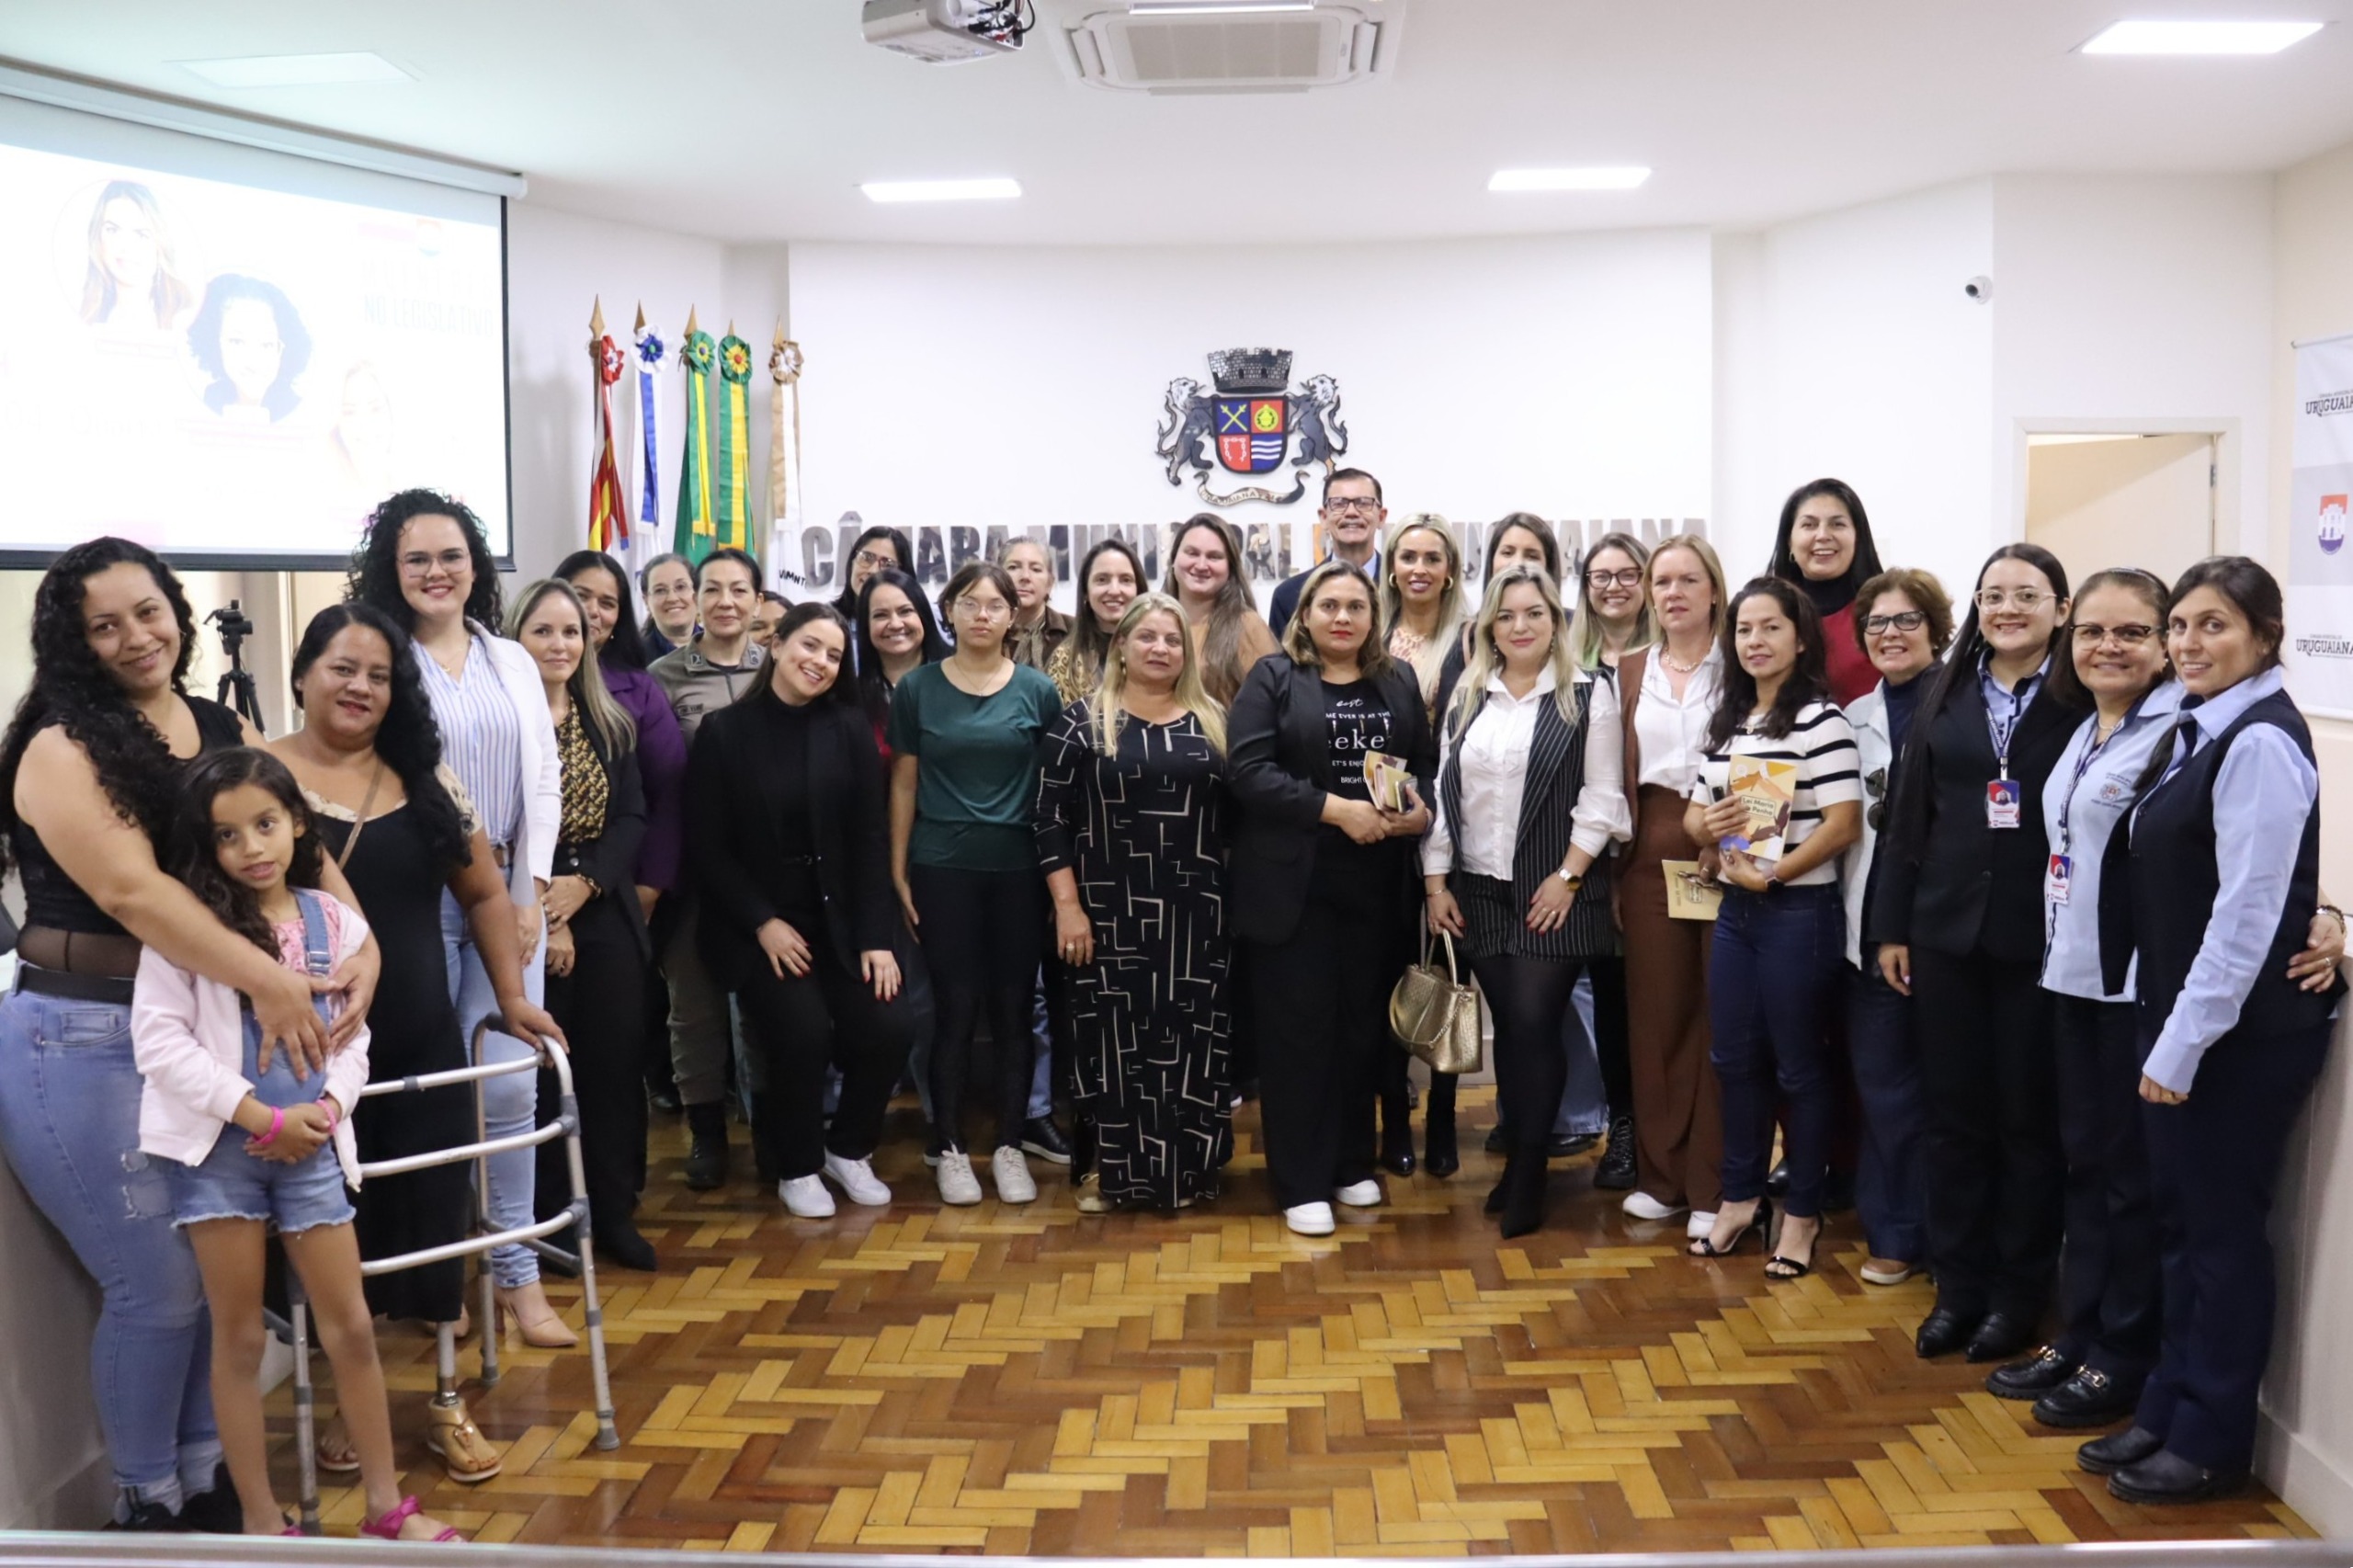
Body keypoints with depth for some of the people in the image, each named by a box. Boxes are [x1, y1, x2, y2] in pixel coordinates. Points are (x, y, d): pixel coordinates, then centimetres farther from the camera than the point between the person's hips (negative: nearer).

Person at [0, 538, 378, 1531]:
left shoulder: (226, 731, 8)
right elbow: (132, 890, -22)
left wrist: (362, 946, -18)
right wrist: (267, 983, -29)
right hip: (84, 1040, -6)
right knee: (160, 1283, -1)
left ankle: (208, 1477, 26)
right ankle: (148, 1504, 18)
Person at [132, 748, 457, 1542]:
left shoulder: (335, 921, 4)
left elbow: (353, 1036, 9)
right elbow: (158, 1036, -13)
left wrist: (327, 1109, -11)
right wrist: (259, 1116, -16)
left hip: (310, 1144, 3)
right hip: (221, 1144, -3)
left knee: (351, 1326, 7)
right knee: (240, 1336, 6)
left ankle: (385, 1506, 21)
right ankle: (262, 1522, 18)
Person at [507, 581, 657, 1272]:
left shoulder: (610, 725, 11)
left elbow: (634, 816, 5)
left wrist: (584, 881, -12)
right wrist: (542, 916, -11)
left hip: (606, 918, 4)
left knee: (615, 1063, 5)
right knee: (543, 1069, 1)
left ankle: (615, 1212, 16)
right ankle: (549, 1219, 13)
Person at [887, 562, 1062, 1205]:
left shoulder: (1037, 691, 2)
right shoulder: (918, 688, 2)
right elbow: (904, 783, 5)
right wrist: (898, 871, 2)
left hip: (1019, 870, 1)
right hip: (943, 870, -1)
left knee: (1013, 1009, 5)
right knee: (956, 1009, 2)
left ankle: (1009, 1146, 17)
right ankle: (951, 1148, 14)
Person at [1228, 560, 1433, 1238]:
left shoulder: (1399, 684, 12)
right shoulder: (1272, 679, -2)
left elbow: (1427, 763, 13)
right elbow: (1250, 771, -12)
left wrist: (1422, 810, -10)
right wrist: (1337, 809, -19)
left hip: (1378, 886, 4)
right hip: (1295, 885, -4)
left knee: (1363, 1024, 11)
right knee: (1298, 1028, 0)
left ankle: (1352, 1164, 25)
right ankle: (1302, 1183, 7)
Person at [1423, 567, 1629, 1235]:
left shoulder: (1589, 696, -3)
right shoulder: (1467, 697, 10)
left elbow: (1601, 797, -7)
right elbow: (1444, 791, 9)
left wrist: (1567, 876, -12)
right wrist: (1436, 881, 4)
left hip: (1555, 890, -4)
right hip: (1479, 889, 4)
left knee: (1535, 1024, -5)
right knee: (1508, 1027, 9)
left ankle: (1528, 1174, 6)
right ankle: (1519, 1157, 19)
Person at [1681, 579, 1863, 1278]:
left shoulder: (1821, 719, -11)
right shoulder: (1726, 721, 11)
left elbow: (1844, 823, -17)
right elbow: (1695, 812, 16)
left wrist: (1772, 873, -18)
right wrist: (1708, 828, -6)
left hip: (1799, 911, -7)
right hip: (1734, 910, 7)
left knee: (1799, 1066, 4)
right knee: (1736, 1058, 14)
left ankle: (1802, 1213, 17)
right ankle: (1741, 1198, 27)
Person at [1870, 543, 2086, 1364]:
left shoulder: (2082, 701, -6)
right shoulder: (1947, 694, 6)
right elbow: (1909, 814, 7)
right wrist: (1891, 925, 6)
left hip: (2043, 936, -4)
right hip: (1946, 931, 4)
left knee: (2030, 1119, 8)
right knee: (1954, 1114, 10)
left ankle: (2019, 1291, 21)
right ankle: (1958, 1285, 22)